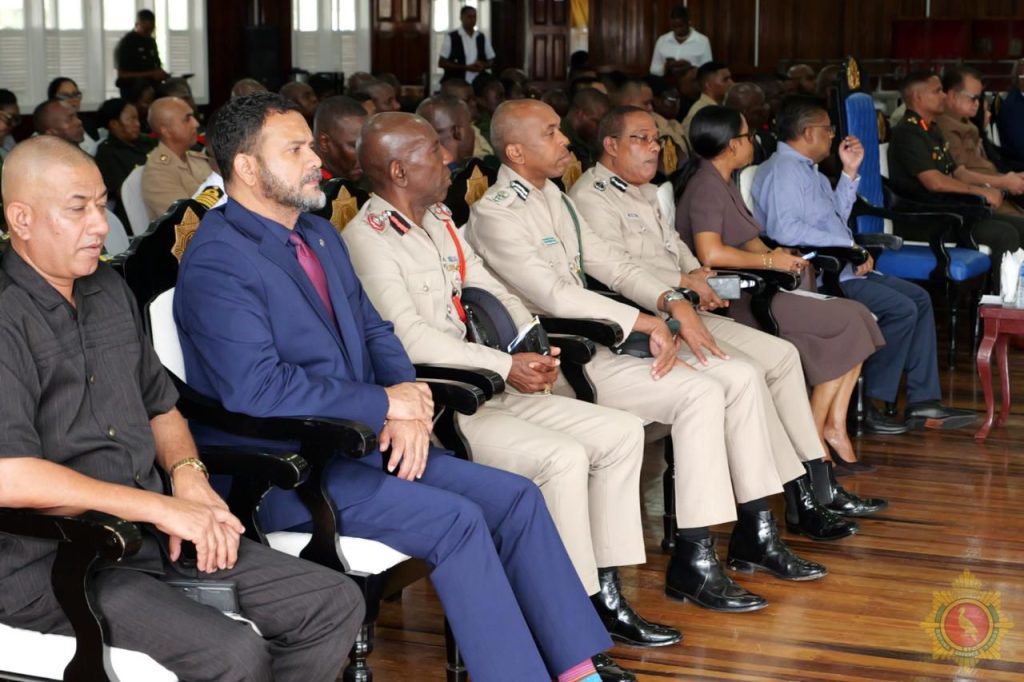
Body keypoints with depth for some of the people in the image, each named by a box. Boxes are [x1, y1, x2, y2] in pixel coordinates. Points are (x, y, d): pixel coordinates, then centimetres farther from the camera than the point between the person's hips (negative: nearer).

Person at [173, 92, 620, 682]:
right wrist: (385, 404, -16)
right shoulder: (217, 263, -15)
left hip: (363, 439, 9)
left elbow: (374, 331, 17)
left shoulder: (321, 235, 15)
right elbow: (257, 390, -23)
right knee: (456, 520, -24)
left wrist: (410, 410, -5)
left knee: (516, 498, -4)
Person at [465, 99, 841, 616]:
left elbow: (610, 264, 16)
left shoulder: (555, 199, 16)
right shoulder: (495, 214, -12)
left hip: (601, 337, 9)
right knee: (700, 392, -25)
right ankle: (693, 563, -20)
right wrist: (649, 323, -20)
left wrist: (671, 301, -3)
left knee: (741, 376, -2)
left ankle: (756, 534, 4)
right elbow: (554, 296, -21)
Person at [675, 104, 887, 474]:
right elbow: (710, 253, -26)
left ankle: (834, 425, -1)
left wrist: (777, 255, -1)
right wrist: (769, 260, -15)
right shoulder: (706, 186, -13)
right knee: (846, 324, -13)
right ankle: (815, 431, -3)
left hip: (752, 290, 10)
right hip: (732, 301, -10)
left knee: (857, 317, -1)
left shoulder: (723, 183, 18)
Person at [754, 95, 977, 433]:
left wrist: (850, 172, 18)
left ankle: (923, 402, 4)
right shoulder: (784, 169, -14)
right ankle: (867, 404, -11)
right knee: (901, 308, -20)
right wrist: (849, 247, -23)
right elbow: (785, 229, -28)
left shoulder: (805, 169, 19)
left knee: (918, 297, 7)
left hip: (840, 268, 11)